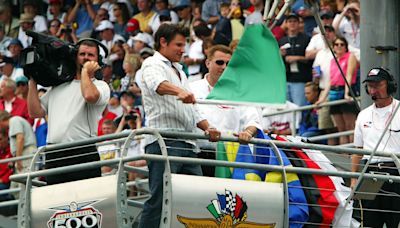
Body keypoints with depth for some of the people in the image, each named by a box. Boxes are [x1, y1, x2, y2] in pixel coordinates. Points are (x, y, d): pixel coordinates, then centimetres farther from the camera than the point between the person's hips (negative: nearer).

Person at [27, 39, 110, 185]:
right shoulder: (58, 87, 24)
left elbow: (90, 95, -18)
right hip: (54, 155, 5)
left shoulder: (100, 86, 8)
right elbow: (35, 112, 20)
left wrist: (86, 72, -1)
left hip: (83, 153, -5)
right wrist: (33, 82, 18)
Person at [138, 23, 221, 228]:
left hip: (186, 144, 9)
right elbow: (158, 84, -24)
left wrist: (207, 128, 11)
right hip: (163, 143, -9)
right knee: (160, 199, -13)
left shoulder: (178, 71, 28)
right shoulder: (152, 65, 1)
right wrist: (180, 91, -44)